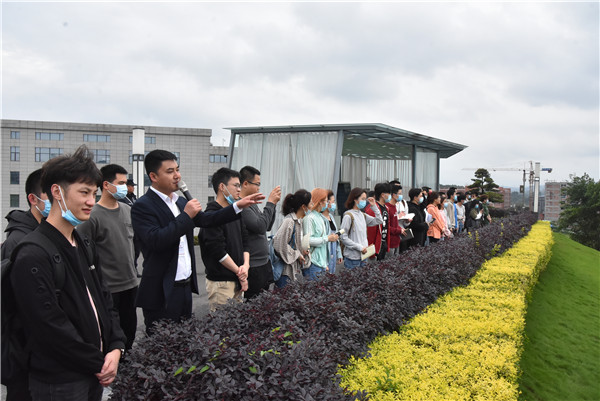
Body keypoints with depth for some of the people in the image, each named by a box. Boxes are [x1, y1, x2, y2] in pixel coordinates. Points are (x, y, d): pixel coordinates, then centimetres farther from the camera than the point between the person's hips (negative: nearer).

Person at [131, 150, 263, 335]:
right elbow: (156, 241, -25)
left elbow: (206, 219, 18)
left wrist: (238, 205, 10)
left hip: (186, 285, 8)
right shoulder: (142, 206, -13)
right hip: (161, 293, -8)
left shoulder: (180, 202, 12)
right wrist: (185, 216, -21)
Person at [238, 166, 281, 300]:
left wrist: (274, 204, 8)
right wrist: (270, 203, -17)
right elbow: (261, 227, -25)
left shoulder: (252, 203, 13)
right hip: (253, 267, -10)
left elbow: (268, 227, 18)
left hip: (263, 263, 10)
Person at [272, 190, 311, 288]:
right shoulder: (289, 221, -18)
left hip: (295, 268, 10)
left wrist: (302, 250, 5)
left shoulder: (298, 221, 13)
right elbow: (280, 244, -22)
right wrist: (297, 254, -11)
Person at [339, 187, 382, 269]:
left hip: (363, 255, 7)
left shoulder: (363, 215, 8)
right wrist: (359, 247, -15)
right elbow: (343, 238, -15)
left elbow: (379, 221, 11)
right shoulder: (348, 216, -13)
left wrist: (374, 206, 4)